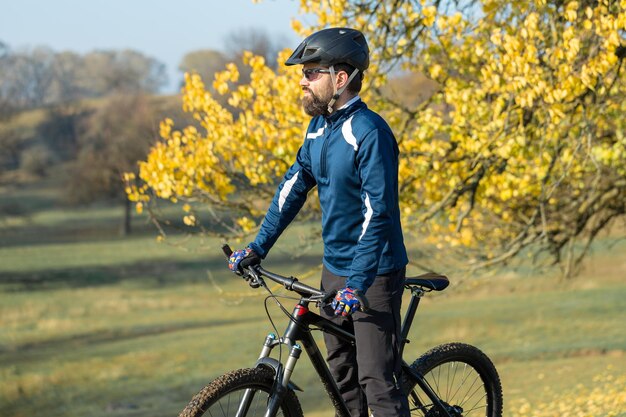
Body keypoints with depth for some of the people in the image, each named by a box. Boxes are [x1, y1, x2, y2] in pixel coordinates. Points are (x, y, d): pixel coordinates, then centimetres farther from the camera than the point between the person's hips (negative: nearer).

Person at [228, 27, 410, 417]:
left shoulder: (370, 132, -21)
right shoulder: (320, 127, 6)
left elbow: (378, 213, -26)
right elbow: (294, 187, 14)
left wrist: (357, 283, -31)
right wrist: (258, 247, 9)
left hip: (373, 272, -9)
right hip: (335, 267, 9)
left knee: (377, 381, -10)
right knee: (341, 371, 15)